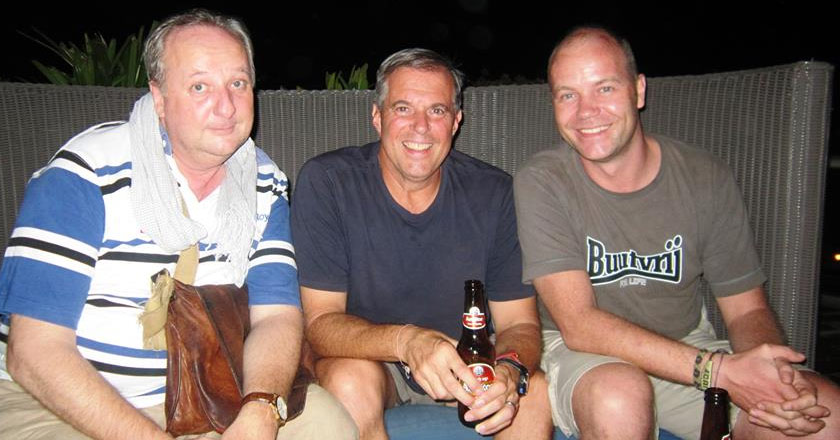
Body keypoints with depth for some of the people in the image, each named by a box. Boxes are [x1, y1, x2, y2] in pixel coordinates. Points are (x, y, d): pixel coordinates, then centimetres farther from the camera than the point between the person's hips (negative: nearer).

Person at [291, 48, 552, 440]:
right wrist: (405, 340, -39)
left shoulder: (493, 193, -10)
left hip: (466, 360, 2)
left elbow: (520, 323, -8)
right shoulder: (325, 183, -17)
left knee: (535, 392, -25)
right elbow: (321, 323, -19)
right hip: (364, 355, -1)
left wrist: (509, 369, -32)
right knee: (350, 381, -32)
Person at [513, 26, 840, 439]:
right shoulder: (541, 183, -14)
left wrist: (774, 373, -22)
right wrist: (718, 370, -29)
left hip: (690, 349, 4)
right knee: (620, 393, -36)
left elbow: (746, 309, 1)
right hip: (579, 355, -3)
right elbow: (578, 325, -21)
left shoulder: (706, 179, -4)